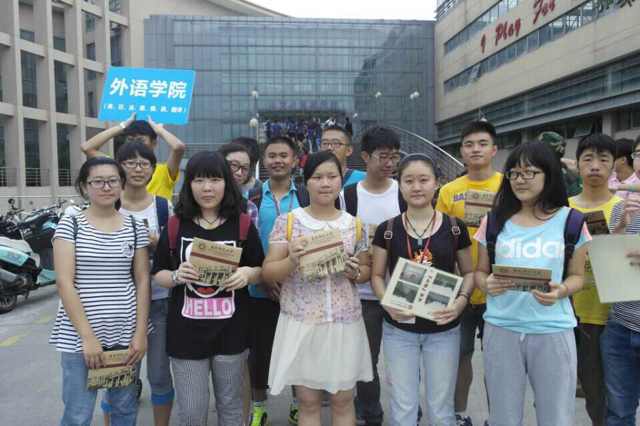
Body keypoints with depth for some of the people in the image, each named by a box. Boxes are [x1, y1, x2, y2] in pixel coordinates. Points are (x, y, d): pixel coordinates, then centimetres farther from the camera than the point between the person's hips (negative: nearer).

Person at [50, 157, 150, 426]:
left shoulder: (135, 227, 4)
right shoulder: (70, 225, -3)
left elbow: (142, 282, 5)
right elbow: (64, 283, -8)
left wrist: (141, 332, -2)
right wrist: (87, 336, -13)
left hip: (126, 334, 3)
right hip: (79, 336, -2)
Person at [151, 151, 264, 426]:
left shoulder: (243, 225, -2)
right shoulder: (175, 226, -1)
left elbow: (261, 272, 6)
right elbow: (158, 274, 7)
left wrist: (248, 273, -16)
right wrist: (176, 276, -15)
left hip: (231, 331, 0)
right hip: (186, 331, 0)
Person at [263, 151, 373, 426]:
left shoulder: (354, 225, 3)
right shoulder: (287, 222, -2)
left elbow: (367, 270, 13)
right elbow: (268, 273, -1)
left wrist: (355, 272, -9)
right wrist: (291, 261, -20)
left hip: (344, 322, 2)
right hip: (300, 323, -1)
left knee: (343, 399, 13)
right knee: (308, 401, 11)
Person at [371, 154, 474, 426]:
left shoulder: (455, 228, -3)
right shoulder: (387, 229, -2)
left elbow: (469, 272, 5)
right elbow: (377, 275, 3)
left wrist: (461, 301, -14)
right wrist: (388, 302, -15)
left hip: (443, 329, 0)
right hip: (398, 328, 0)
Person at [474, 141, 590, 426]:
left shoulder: (571, 221, 0)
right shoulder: (494, 221, 4)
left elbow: (577, 275, 6)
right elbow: (480, 271, 10)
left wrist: (561, 291, -16)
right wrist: (487, 284, -13)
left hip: (553, 331, -1)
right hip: (501, 329, 1)